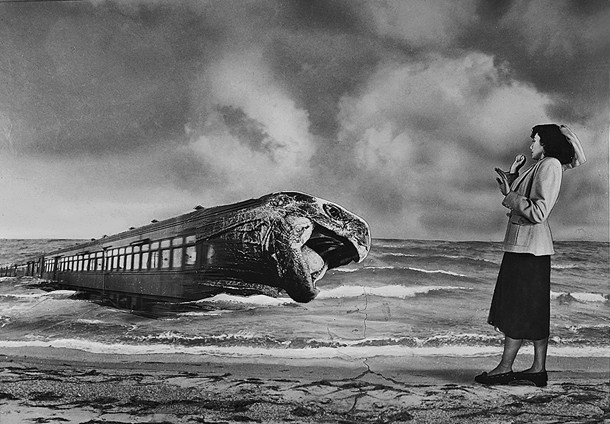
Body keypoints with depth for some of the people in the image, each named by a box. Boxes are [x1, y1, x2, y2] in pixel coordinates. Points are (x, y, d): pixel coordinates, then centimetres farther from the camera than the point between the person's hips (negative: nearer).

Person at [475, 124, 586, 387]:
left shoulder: (550, 165, -12)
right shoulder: (539, 166, 17)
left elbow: (539, 212, -21)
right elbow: (519, 200, 22)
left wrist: (510, 193, -15)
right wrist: (512, 175, 15)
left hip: (529, 246, -10)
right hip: (522, 246, 10)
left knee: (517, 309, -4)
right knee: (534, 310, 10)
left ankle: (505, 368, 3)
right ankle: (538, 369, 16)